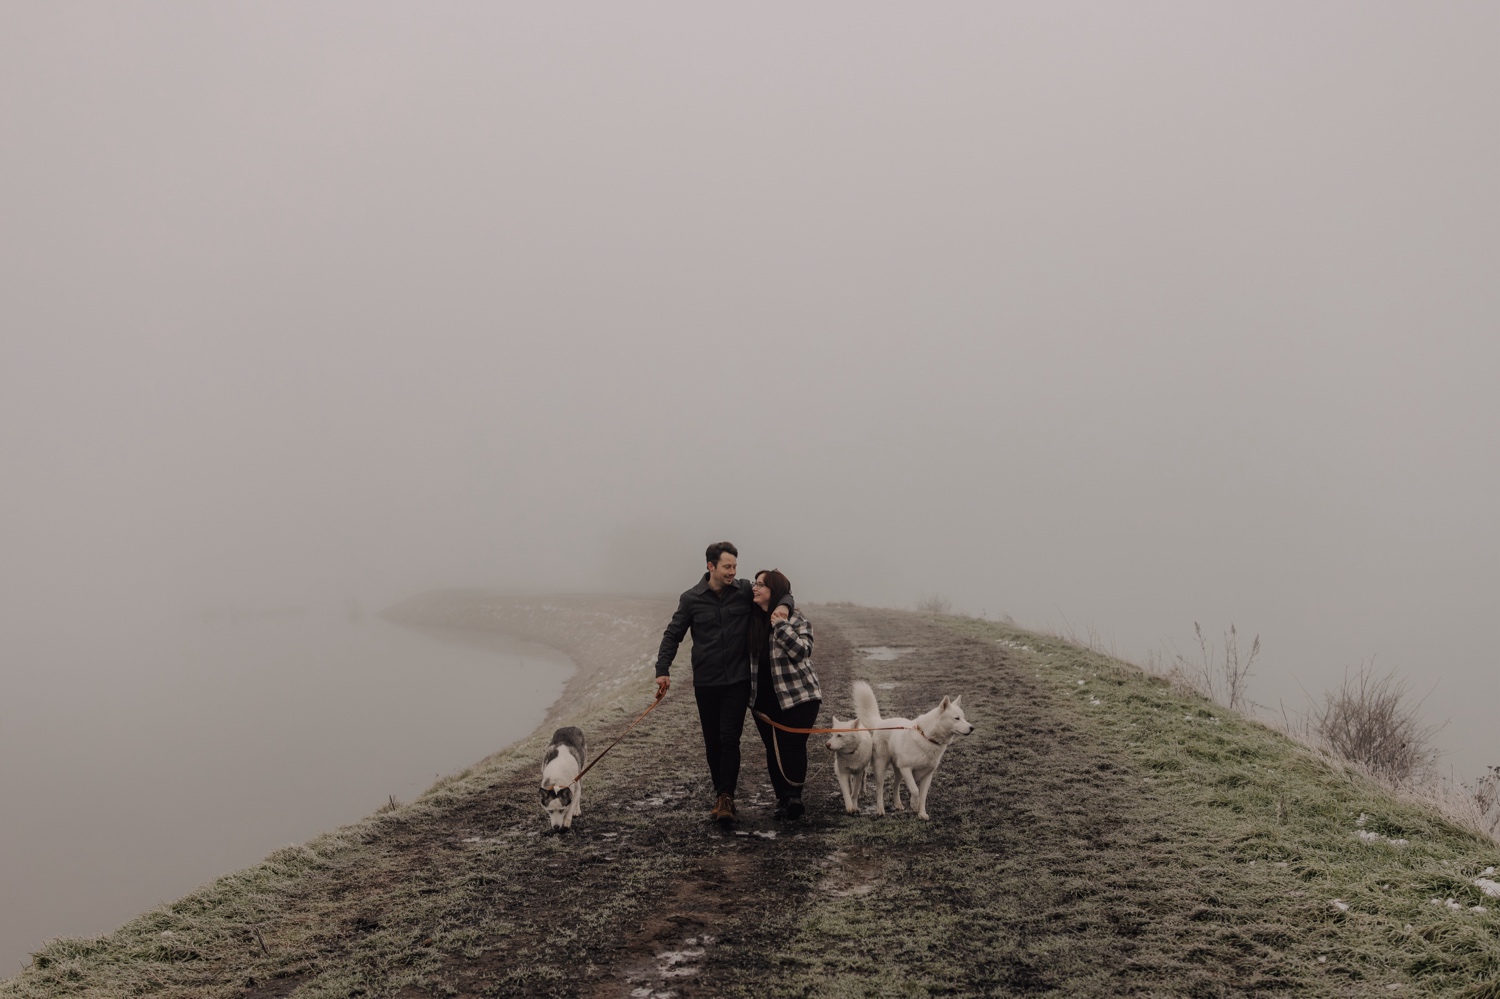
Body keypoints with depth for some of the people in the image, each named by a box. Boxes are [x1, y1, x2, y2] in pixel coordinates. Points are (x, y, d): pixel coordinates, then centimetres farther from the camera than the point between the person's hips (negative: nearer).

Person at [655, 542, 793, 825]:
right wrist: (662, 670, -5)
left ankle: (726, 797, -8)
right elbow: (673, 635, 5)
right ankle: (720, 794, 22)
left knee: (729, 740, -10)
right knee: (712, 743, 9)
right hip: (706, 684, 1)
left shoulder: (745, 591, -1)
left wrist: (783, 606, -16)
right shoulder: (691, 599, -2)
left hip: (737, 681, -1)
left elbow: (783, 592, 8)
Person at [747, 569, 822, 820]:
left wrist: (781, 626, -28)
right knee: (773, 750, 8)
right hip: (764, 698, 6)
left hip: (798, 696, -5)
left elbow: (802, 651, -22)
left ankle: (793, 797, 6)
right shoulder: (753, 619, 7)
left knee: (792, 748, -7)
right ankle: (784, 799, 18)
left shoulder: (795, 618, -9)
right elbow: (748, 653, 21)